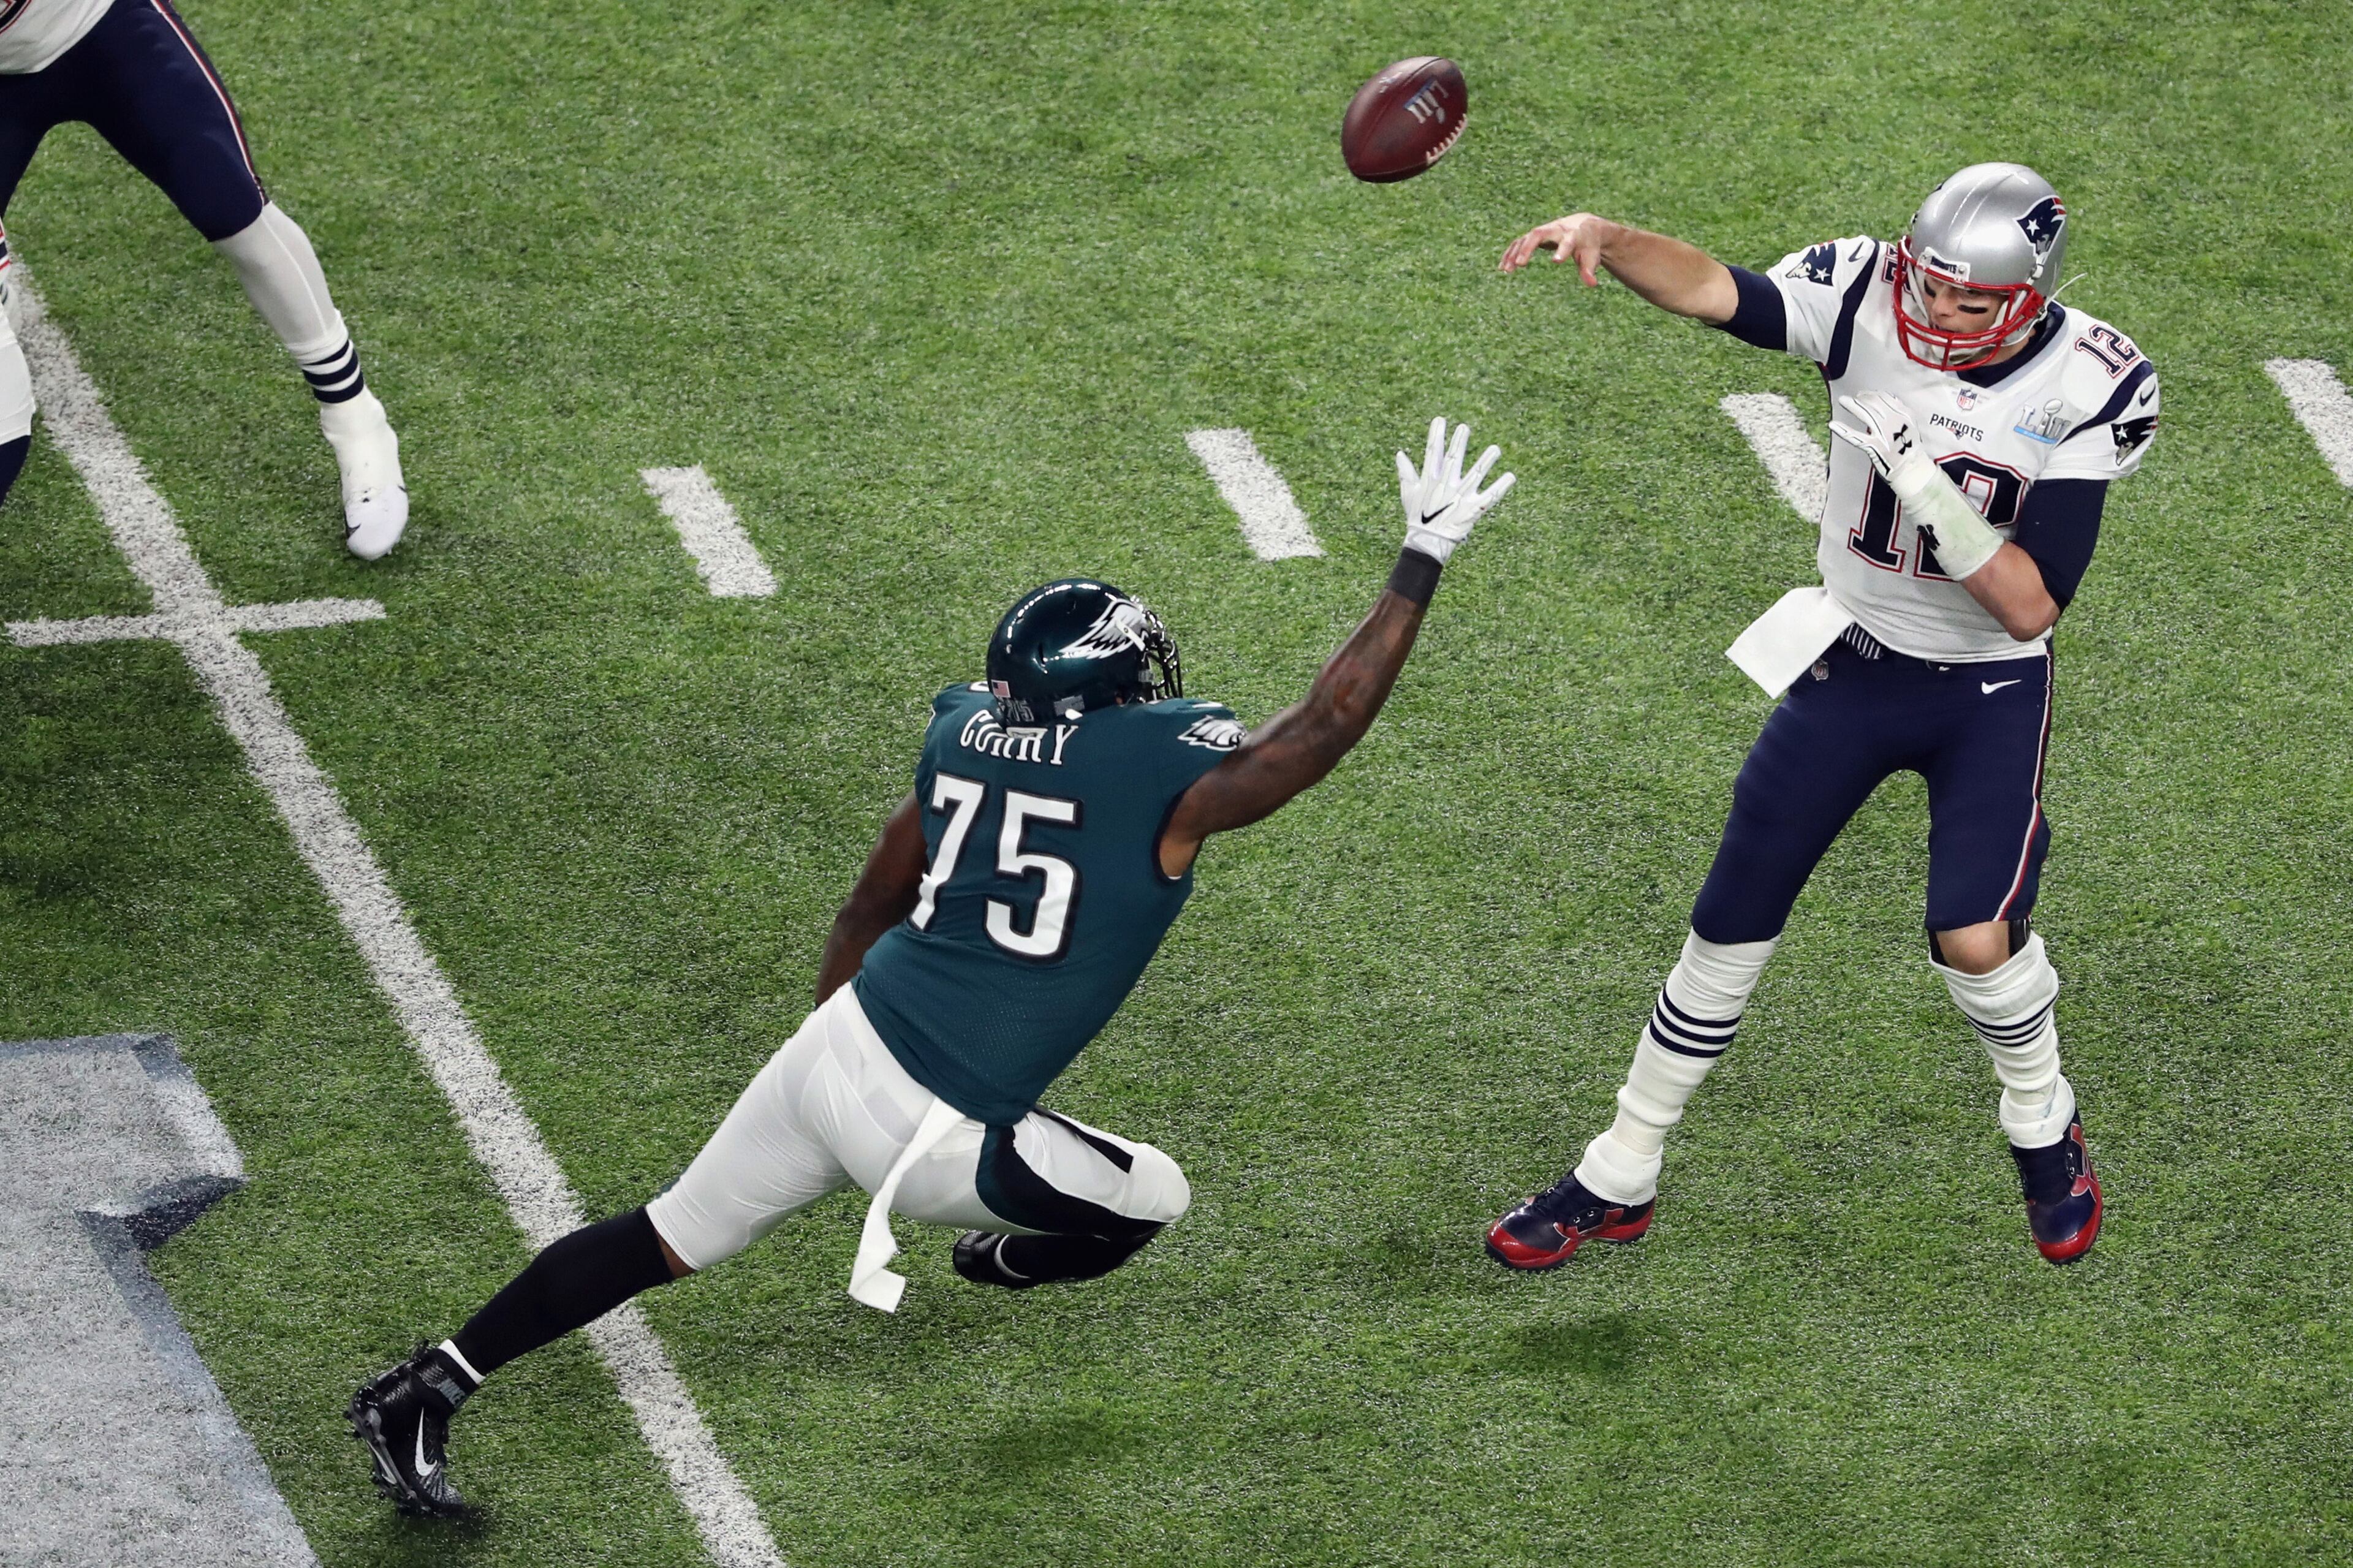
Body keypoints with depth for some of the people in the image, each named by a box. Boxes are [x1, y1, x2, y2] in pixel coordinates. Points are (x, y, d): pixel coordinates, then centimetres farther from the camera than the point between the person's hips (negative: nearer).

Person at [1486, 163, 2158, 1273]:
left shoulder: (2090, 389, -20)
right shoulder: (1868, 297, -17)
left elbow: (2032, 606, -23)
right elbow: (1717, 294, -34)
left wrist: (1935, 498, -36)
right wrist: (1604, 237, -53)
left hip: (1989, 693, -2)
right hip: (1849, 669, 2)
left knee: (1975, 940, -17)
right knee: (1731, 923, 5)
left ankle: (2044, 1128, 16)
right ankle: (1618, 1181, 21)